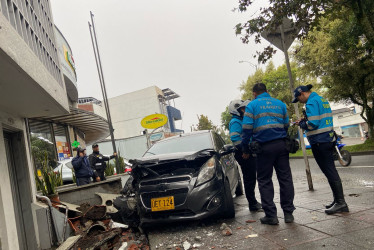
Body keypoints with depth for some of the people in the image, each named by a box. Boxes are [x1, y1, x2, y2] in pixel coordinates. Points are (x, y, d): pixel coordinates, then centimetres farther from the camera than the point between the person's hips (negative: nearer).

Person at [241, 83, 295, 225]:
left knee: (265, 181, 4)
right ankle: (288, 213, 11)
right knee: (285, 178, 8)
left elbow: (247, 129, -3)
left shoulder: (252, 105, 3)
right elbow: (286, 126, 21)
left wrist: (245, 150, 5)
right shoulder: (280, 104, 16)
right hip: (281, 145, 4)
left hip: (264, 147, -4)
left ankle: (271, 215, 4)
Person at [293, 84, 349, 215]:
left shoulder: (311, 103, -14)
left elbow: (312, 124, -21)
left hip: (319, 142, -10)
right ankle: (338, 200, 21)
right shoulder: (323, 100, 17)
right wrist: (305, 120, 15)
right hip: (329, 139, 10)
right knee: (331, 170, 14)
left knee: (329, 171, -6)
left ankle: (340, 203, -2)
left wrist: (301, 124, -3)